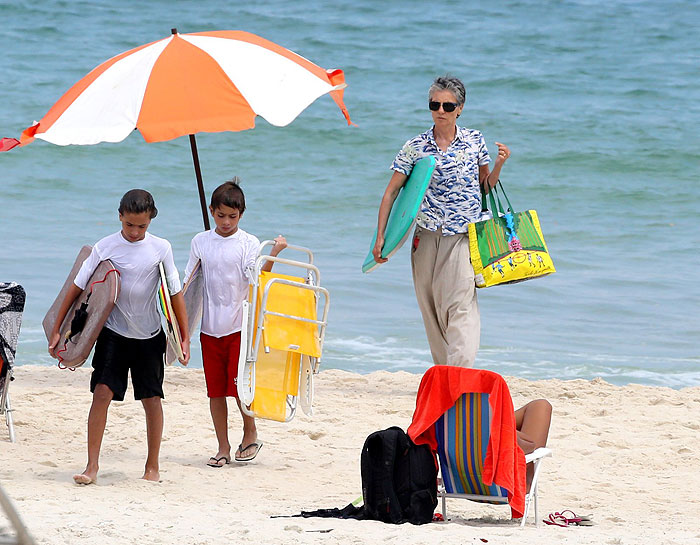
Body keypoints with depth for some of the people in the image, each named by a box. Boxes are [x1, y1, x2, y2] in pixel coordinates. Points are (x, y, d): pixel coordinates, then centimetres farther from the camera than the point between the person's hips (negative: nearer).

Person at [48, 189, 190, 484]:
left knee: (152, 399, 5)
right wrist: (57, 330, -5)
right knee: (102, 392, -13)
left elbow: (175, 293, 2)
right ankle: (92, 465, -10)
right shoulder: (105, 248, -7)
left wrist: (184, 338, 1)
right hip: (113, 332, -1)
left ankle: (152, 466, 18)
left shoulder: (161, 248, -4)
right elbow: (77, 288, -3)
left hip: (149, 335, 1)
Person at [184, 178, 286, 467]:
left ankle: (250, 434, 16)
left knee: (240, 385, -8)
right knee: (215, 390, 5)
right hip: (210, 327, 3)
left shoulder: (248, 243, -2)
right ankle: (223, 448, 13)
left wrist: (274, 253, -23)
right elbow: (189, 281, 10)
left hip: (240, 326, -3)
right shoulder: (201, 242, 7)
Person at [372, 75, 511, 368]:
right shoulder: (415, 147, 2)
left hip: (464, 237, -2)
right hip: (428, 238, 2)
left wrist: (499, 165, -5)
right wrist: (380, 237, 0)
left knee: (461, 304, -17)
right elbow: (391, 192, 5)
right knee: (432, 310, 5)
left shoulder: (474, 141, 4)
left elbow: (485, 186, 15)